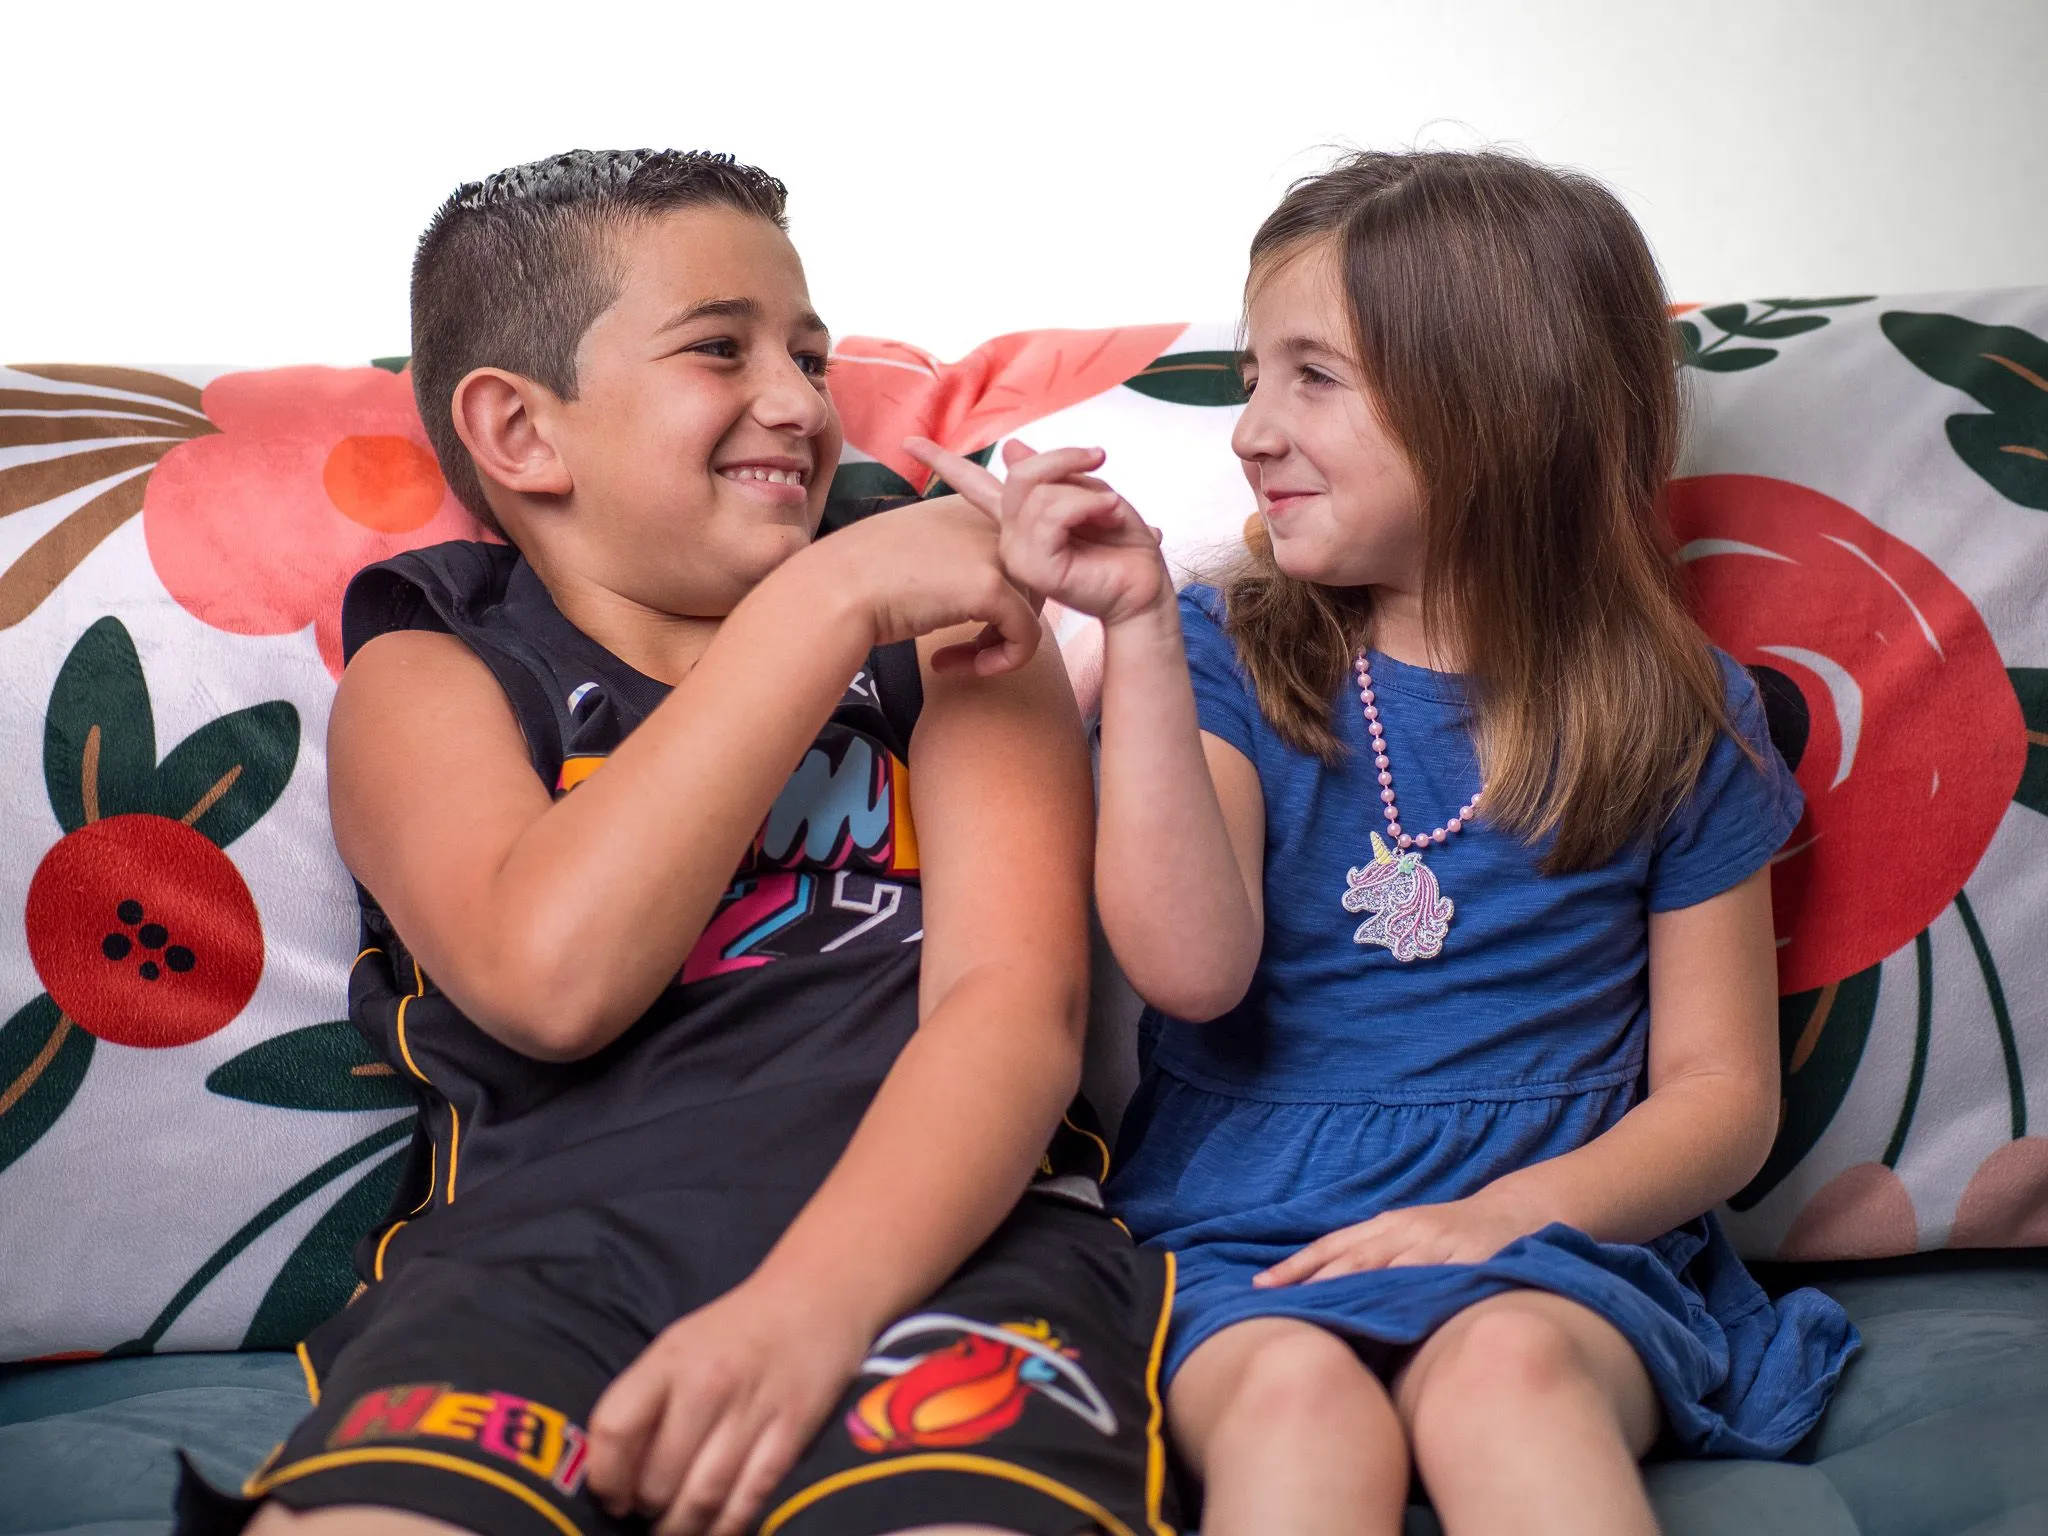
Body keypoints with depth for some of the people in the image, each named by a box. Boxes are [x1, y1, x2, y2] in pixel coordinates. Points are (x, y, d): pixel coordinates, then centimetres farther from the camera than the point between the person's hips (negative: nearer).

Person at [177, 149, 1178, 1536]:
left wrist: (809, 1302, -19)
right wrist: (830, 597, -3)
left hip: (919, 1228, 1)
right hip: (550, 1238, 0)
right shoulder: (430, 673, 16)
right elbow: (553, 976, -7)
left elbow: (1017, 999, 1)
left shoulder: (944, 630, 18)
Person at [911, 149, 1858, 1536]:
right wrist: (1138, 630, -14)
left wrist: (1509, 1208, -12)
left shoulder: (1674, 717, 5)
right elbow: (1190, 969, -11)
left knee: (1504, 1367, -34)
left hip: (1547, 1232, 0)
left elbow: (1722, 1091, 6)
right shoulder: (1226, 658, 6)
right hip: (1247, 1246, 0)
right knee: (1302, 1396, -33)